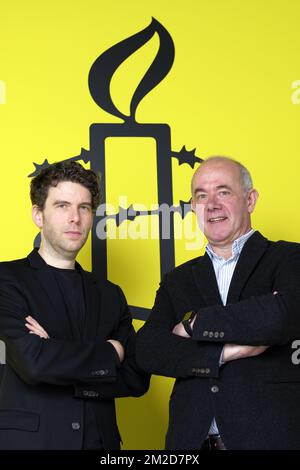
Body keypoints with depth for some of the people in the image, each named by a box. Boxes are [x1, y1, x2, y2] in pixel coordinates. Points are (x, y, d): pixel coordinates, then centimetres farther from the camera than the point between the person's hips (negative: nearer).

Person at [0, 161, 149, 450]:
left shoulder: (110, 295, 9)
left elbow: (136, 380, 1)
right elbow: (33, 361, -19)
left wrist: (60, 355, -12)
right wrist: (110, 353, -6)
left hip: (99, 438, 4)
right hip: (28, 439, -4)